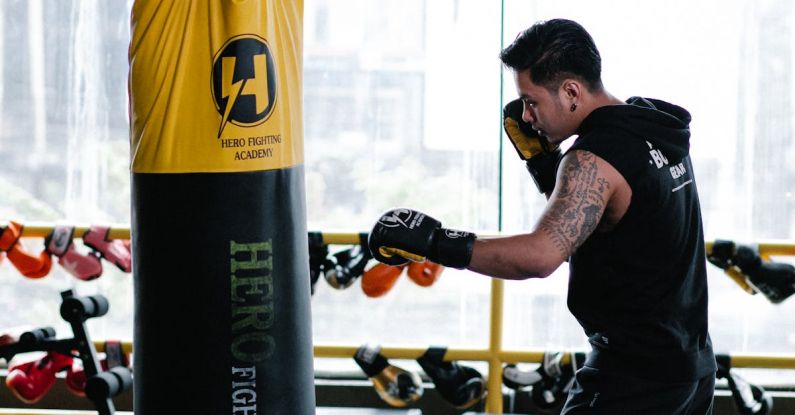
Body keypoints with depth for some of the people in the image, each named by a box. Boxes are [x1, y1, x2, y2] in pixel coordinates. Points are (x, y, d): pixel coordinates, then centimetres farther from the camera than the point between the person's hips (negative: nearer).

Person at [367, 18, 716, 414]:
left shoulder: (596, 158, -21)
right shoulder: (654, 128, 8)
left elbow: (542, 254, -35)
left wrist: (435, 242, -30)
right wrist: (540, 157, 5)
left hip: (632, 373, -10)